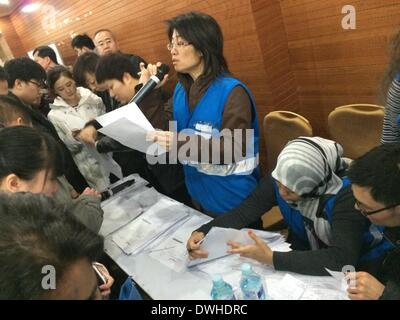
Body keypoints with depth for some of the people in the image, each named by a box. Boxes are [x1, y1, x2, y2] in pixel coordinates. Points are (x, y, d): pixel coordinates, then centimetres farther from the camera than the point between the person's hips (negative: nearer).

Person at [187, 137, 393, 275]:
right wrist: (203, 232, -31)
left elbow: (342, 259, -40)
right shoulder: (280, 179, -19)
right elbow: (244, 213, -15)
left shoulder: (345, 195, -31)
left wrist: (272, 259, -42)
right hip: (306, 257, 4)